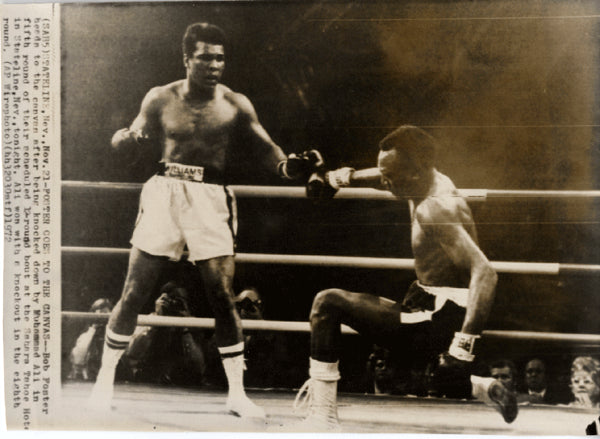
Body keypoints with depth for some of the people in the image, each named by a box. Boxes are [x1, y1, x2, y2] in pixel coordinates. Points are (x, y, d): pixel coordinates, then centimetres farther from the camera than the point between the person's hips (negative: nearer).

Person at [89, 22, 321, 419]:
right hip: (164, 193, 1)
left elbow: (262, 150, 1)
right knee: (134, 293, 1)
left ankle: (237, 393, 9)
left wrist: (289, 166, -20)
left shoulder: (236, 105, 3)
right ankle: (105, 379, 18)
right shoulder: (161, 99, 6)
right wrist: (126, 138, -12)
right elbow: (142, 140, 13)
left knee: (223, 297, -4)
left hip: (211, 200, 0)